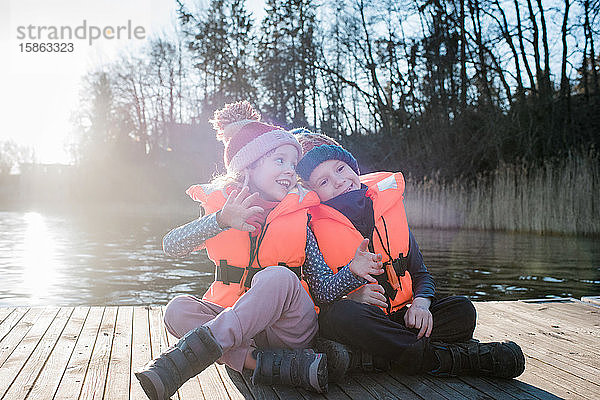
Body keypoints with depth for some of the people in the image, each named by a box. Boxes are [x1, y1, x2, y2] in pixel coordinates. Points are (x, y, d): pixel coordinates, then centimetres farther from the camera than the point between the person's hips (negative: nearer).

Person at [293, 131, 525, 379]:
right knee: (343, 313, -38)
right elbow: (316, 291, -8)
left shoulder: (389, 204, 6)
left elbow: (420, 273, 9)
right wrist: (350, 297, -28)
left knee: (461, 309, -15)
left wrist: (420, 303, -12)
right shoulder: (314, 226, -6)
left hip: (396, 318, 4)